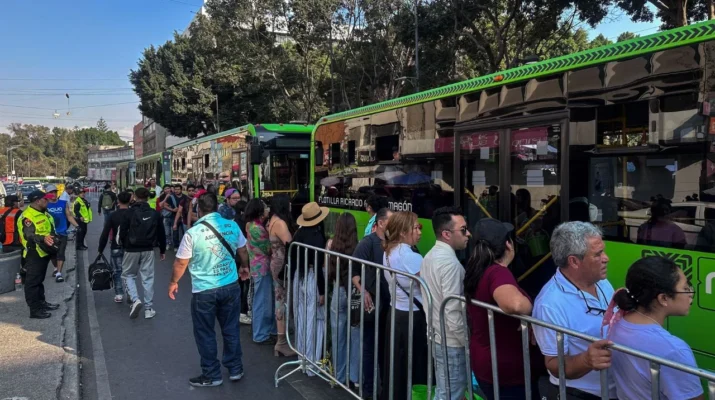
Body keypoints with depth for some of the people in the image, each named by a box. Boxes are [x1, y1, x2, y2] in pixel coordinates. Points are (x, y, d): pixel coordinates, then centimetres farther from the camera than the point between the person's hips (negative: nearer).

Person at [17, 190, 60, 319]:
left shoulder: (43, 213, 11)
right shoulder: (27, 216, -21)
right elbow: (29, 235, -34)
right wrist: (43, 238, -49)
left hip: (44, 252, 10)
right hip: (34, 254, -10)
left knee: (40, 280, 20)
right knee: (32, 281, -3)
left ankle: (41, 302, 32)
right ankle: (34, 309, 0)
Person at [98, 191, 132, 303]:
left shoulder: (113, 216, -6)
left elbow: (105, 234, -7)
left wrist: (100, 249, 1)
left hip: (116, 248, -1)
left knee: (117, 271, 9)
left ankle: (119, 294, 4)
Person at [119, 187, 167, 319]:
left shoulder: (129, 213, -8)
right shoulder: (155, 214, 1)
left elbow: (122, 233, -6)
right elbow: (161, 234, 6)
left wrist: (124, 246, 13)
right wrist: (163, 250, 17)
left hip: (131, 250, -2)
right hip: (148, 250, 2)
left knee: (128, 275, 16)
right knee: (148, 278, 7)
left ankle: (135, 300, -6)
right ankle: (149, 309, 9)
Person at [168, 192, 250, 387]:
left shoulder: (193, 233, -16)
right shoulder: (232, 226, -5)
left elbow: (181, 262, -6)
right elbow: (242, 251, 10)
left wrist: (173, 282, 12)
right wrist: (244, 267, 30)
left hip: (204, 291, -4)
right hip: (231, 286, 4)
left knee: (205, 334, 12)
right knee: (231, 329, 17)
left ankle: (211, 375, 23)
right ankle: (235, 369, 28)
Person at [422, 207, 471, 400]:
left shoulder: (430, 256, 6)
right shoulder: (450, 262, -24)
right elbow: (453, 314, -26)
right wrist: (468, 342, -14)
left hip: (437, 336, 9)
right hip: (451, 342, -9)